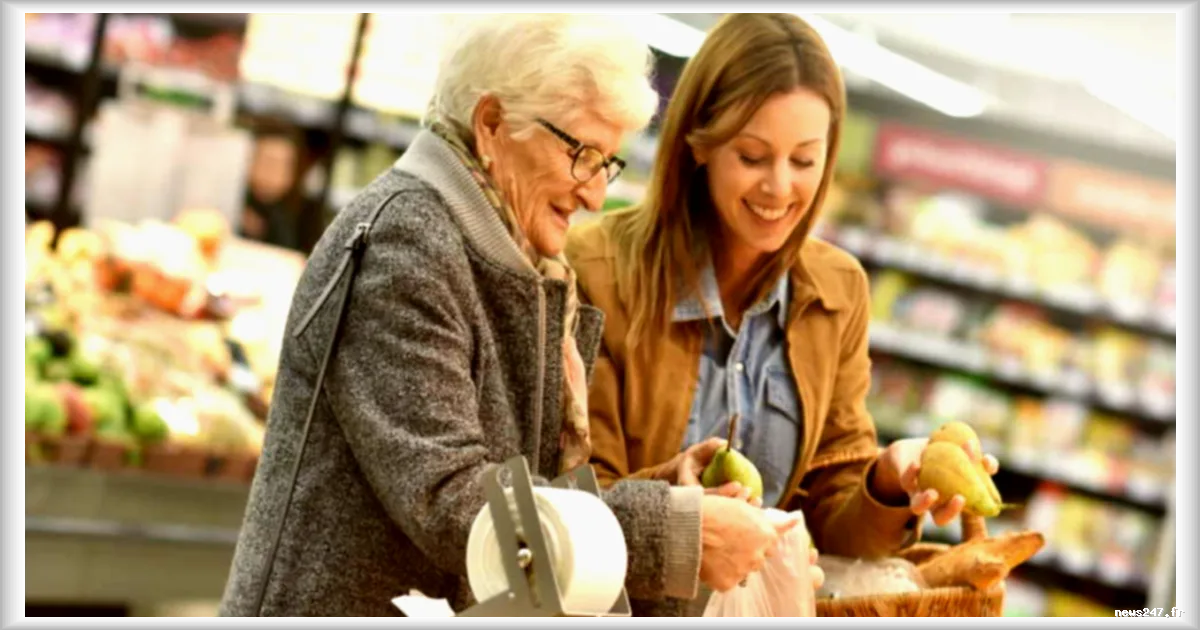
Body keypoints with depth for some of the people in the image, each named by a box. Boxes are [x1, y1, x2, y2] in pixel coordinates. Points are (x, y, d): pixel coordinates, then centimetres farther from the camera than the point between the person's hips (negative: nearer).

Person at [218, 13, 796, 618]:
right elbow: (447, 501, -24)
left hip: (457, 602, 8)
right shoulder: (403, 240, -16)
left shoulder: (505, 263, 10)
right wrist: (679, 531, -24)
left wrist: (662, 490, -7)